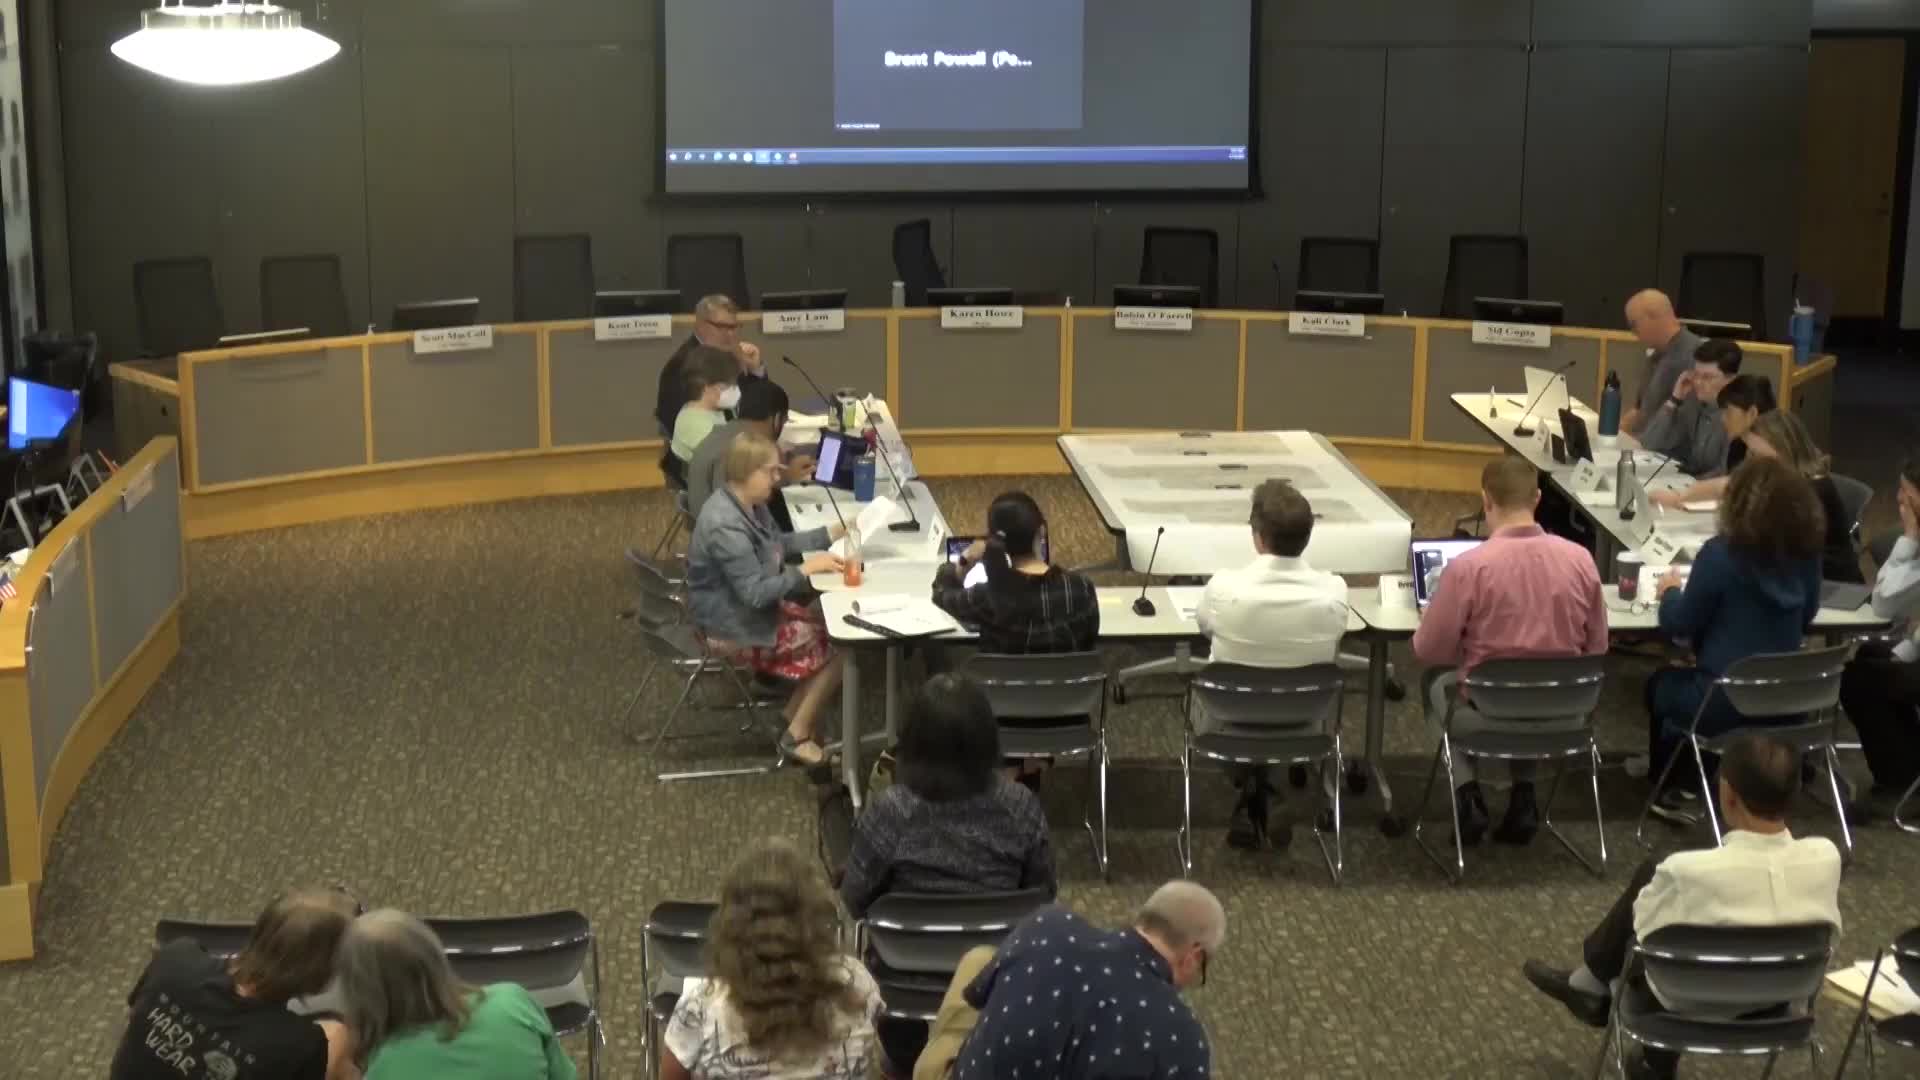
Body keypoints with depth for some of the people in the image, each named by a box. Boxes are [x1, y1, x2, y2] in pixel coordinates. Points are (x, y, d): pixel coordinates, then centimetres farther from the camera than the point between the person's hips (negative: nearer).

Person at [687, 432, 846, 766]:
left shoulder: (748, 503, 0)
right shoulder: (726, 527, -31)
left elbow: (779, 544, 17)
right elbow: (755, 593, -30)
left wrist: (831, 533, 8)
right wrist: (806, 569, -26)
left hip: (753, 610, 10)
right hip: (736, 626, -10)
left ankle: (796, 714, 14)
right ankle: (797, 735, 3)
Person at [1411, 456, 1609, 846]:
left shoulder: (1468, 566, -19)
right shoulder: (1580, 559, -8)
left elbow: (1429, 652, -9)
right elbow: (1597, 649, 3)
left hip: (1489, 718, -3)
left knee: (1439, 687, 31)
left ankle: (1468, 795, 16)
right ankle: (1523, 796, 23)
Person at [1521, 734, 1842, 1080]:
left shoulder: (1690, 871, -32)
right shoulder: (1826, 858, -21)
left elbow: (1645, 929, -11)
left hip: (1696, 1004, -3)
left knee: (1649, 878, 15)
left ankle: (1593, 986, 39)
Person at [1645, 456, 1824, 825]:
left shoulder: (1721, 553, -18)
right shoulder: (1806, 552, -3)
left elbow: (1680, 624, -9)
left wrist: (1672, 592, 11)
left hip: (1726, 702, -5)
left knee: (1661, 684, 28)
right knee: (1682, 680, 33)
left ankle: (1674, 789, 39)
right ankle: (1695, 779, 39)